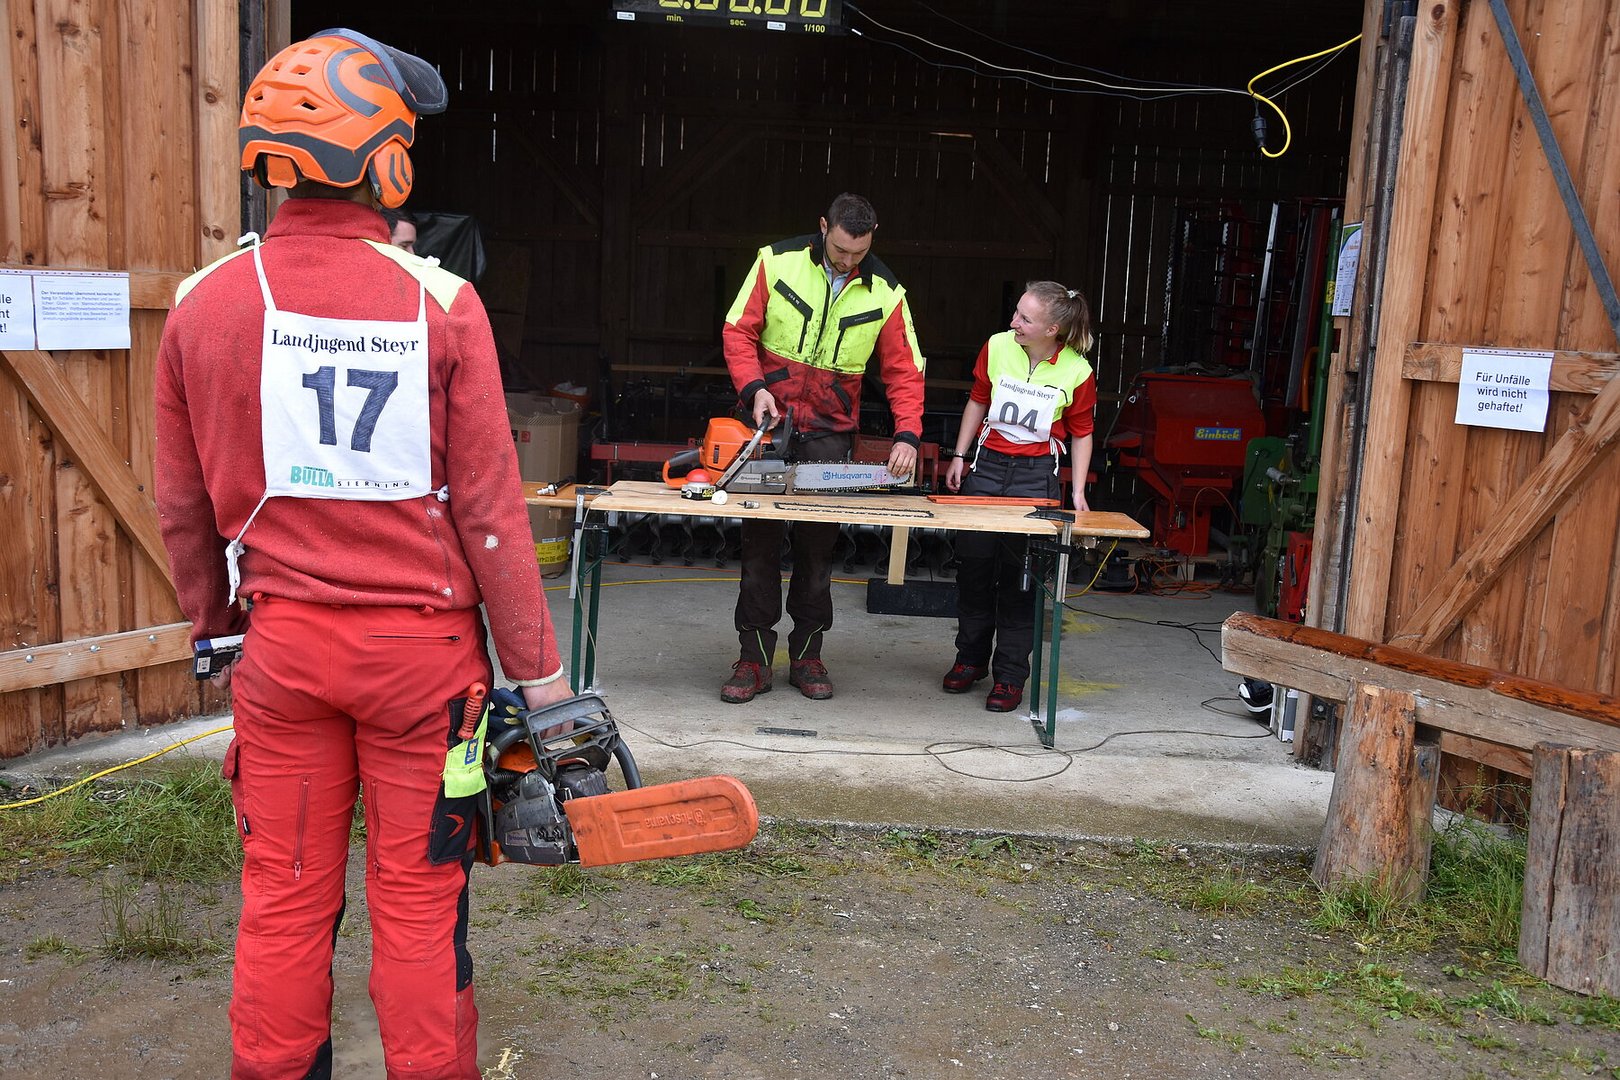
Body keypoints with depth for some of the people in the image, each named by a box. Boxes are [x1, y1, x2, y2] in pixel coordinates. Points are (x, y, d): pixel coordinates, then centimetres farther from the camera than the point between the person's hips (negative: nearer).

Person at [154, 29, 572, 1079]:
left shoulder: (203, 305, -1)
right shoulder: (440, 303, -11)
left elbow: (185, 510, 7)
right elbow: (488, 507, -10)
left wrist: (216, 626, 22)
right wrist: (537, 665, -1)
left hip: (283, 640, 3)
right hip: (422, 642, -3)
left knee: (282, 901, 15)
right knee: (420, 902, 9)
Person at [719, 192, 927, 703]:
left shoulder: (885, 293, -3)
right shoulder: (778, 262, -7)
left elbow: (904, 371, 0)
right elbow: (738, 331, -4)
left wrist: (907, 435, -13)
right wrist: (754, 388, -19)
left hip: (829, 433, 1)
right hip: (769, 421, -1)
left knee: (818, 545, 5)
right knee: (760, 541, 1)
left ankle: (807, 654, 17)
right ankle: (754, 657, 9)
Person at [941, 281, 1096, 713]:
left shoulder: (1076, 371, -11)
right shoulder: (997, 346, -5)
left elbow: (1080, 434, 2)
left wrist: (1078, 492, -3)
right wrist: (959, 457, 9)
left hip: (1036, 474, -3)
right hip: (986, 465, 3)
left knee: (1020, 575, -3)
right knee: (973, 564, 7)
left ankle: (1009, 675, 8)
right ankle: (971, 658, 25)